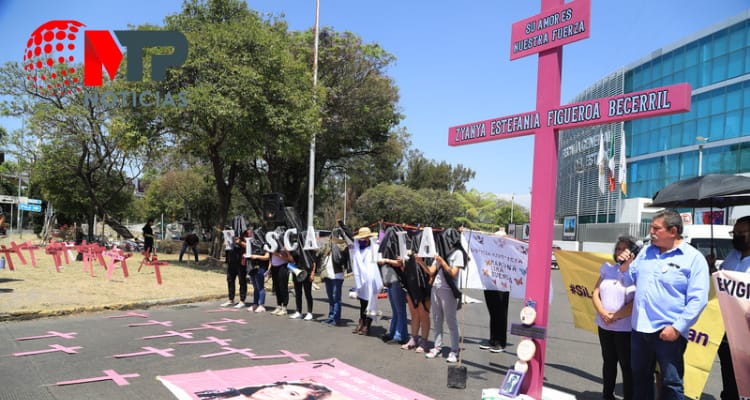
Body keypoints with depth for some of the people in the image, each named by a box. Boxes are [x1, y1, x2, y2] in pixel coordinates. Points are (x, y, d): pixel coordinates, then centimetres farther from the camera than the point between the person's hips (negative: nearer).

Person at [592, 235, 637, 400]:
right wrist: (602, 312, -11)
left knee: (627, 366, 1)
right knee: (608, 362, 18)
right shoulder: (608, 269, 8)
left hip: (626, 329, -5)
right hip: (604, 326, 6)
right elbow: (596, 293, 5)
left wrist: (615, 316, -17)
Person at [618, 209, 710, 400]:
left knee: (671, 383, 4)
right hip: (639, 329, 6)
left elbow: (698, 299, -13)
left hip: (668, 332, -6)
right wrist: (625, 267, -1)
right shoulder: (646, 252, 11)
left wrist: (677, 328, -18)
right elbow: (629, 281, 21)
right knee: (640, 378, 17)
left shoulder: (693, 258, -7)